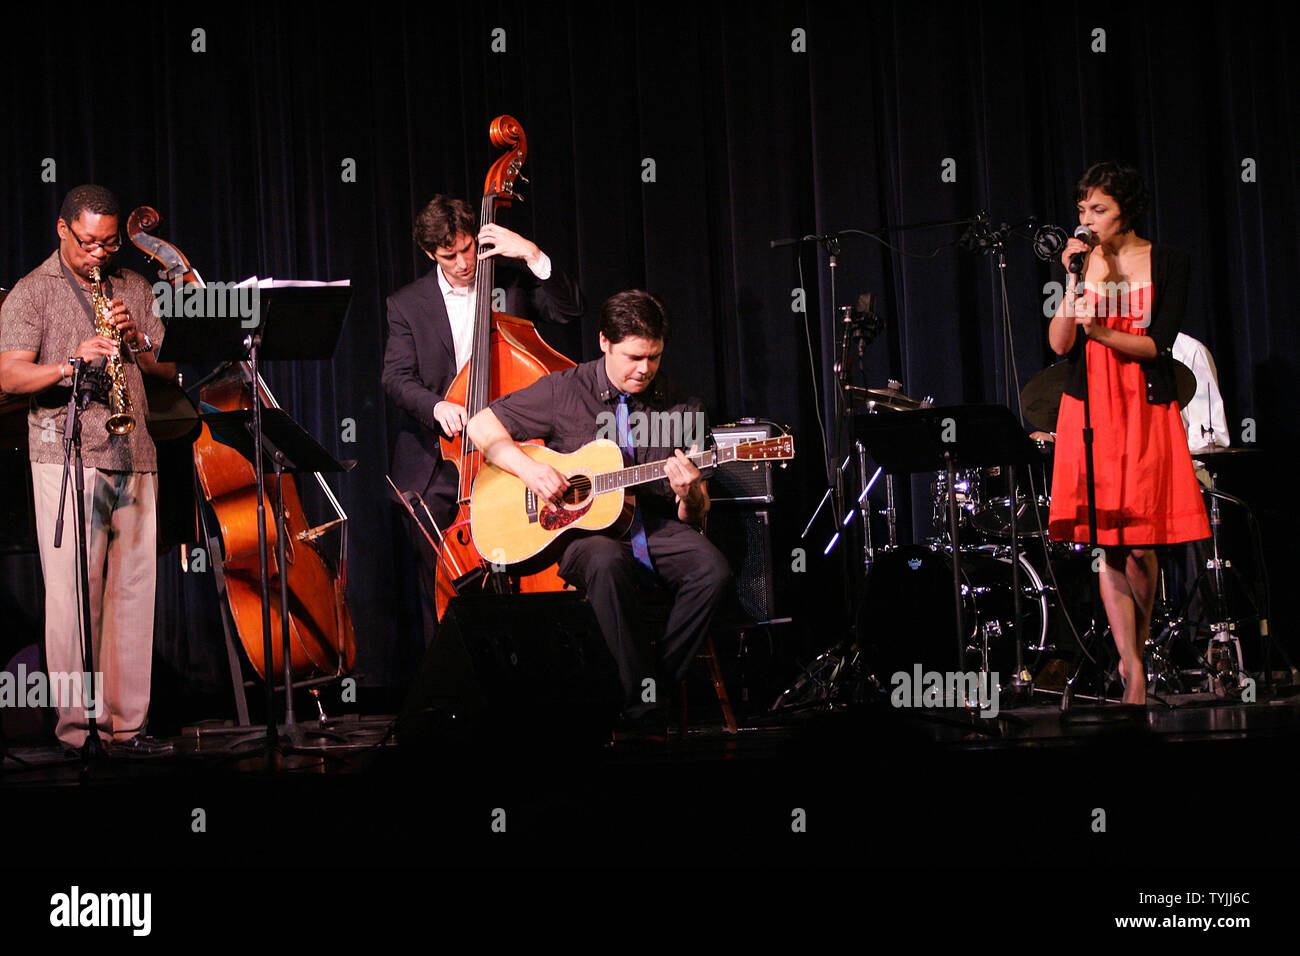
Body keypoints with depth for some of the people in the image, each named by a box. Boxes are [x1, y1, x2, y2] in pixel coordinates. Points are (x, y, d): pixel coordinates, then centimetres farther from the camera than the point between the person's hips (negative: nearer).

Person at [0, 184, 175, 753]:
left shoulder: (134, 289, 17)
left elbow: (170, 369, 15)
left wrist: (135, 339, -4)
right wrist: (70, 366, -22)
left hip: (134, 459, 5)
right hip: (65, 455, -4)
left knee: (133, 592, 3)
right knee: (73, 595, -7)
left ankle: (126, 724, 9)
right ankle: (76, 728, -3)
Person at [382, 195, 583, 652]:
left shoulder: (511, 281, 8)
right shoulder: (407, 304, 8)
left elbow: (569, 309, -4)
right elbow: (396, 377, -2)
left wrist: (532, 254, -12)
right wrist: (436, 405, -22)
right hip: (437, 464, 1)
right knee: (439, 589, 0)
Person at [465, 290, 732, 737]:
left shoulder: (681, 409, 7)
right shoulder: (564, 391, 2)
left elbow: (696, 518, 9)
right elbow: (482, 425, 4)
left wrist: (689, 495, -16)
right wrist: (529, 468, -12)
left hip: (655, 530, 3)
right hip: (583, 533, -3)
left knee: (713, 568, -29)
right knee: (608, 562, -38)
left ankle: (658, 681, -16)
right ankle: (644, 714, -34)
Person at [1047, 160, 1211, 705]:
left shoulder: (1167, 264, 1)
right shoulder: (1080, 260, 7)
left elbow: (1157, 345, -8)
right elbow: (1059, 344, -3)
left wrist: (1101, 332, -22)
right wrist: (1077, 282, -13)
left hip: (1146, 410, -1)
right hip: (1089, 409, 2)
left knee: (1140, 543, -3)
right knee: (1105, 542, -7)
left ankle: (1135, 649, 19)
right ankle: (1131, 667, -5)